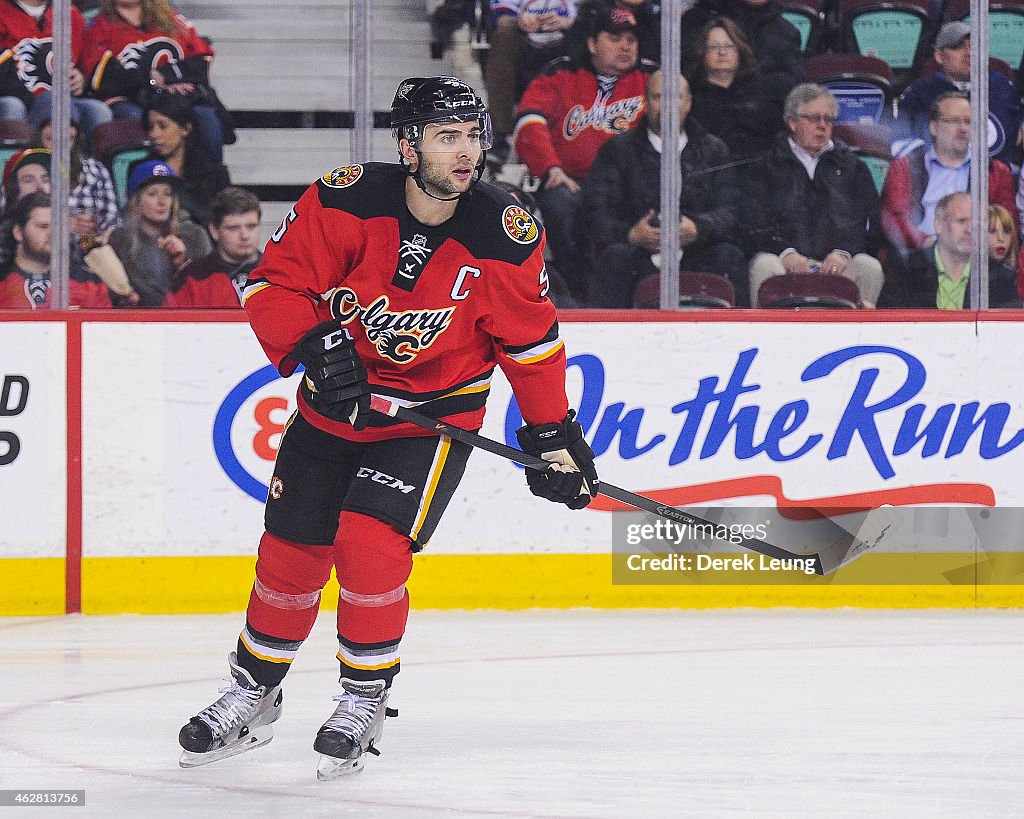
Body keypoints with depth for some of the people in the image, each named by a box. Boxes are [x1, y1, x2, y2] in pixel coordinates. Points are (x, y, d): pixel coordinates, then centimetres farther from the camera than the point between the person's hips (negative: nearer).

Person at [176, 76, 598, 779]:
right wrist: (316, 343, -29)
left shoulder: (505, 234, -16)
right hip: (334, 403, 2)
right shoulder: (344, 203, -19)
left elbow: (530, 338, -4)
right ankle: (252, 696, 30)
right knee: (290, 552, 9)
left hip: (435, 416, -2)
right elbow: (273, 286, -12)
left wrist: (554, 435, 0)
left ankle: (365, 702, -1)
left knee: (370, 542, -20)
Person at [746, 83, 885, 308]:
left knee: (870, 268, -30)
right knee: (766, 266, -35)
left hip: (837, 261, 1)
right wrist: (785, 253, -16)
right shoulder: (769, 165, 16)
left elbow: (870, 223, 10)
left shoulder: (851, 165, 22)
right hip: (787, 258, -1)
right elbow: (756, 222, 4)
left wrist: (844, 252, -11)